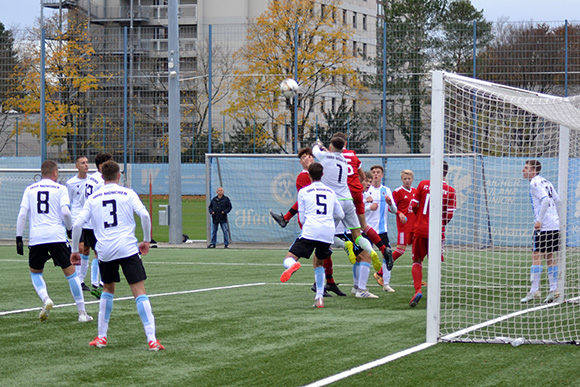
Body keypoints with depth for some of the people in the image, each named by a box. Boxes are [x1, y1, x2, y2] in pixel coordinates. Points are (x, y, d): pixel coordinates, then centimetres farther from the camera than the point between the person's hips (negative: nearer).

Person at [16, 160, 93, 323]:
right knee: (70, 272, 5)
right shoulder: (60, 189, 6)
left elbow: (22, 214, 5)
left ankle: (45, 299, -6)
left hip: (36, 237, 2)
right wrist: (70, 228, 9)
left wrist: (19, 238, 7)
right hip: (57, 235, -2)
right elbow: (65, 212, -7)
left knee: (35, 272, 21)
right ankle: (82, 312, 3)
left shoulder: (30, 189, 13)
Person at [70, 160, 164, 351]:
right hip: (127, 248, -3)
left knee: (108, 289, 23)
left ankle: (101, 336, 20)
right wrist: (147, 240, 5)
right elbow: (144, 215, -7)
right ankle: (152, 339, -15)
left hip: (104, 251, 3)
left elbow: (77, 224, 5)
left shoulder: (93, 198, 11)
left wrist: (75, 250, 15)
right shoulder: (127, 193, 5)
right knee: (139, 292, -5)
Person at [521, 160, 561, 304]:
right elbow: (558, 201, 20)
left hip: (544, 226, -9)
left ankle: (534, 291, -10)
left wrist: (539, 220, -23)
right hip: (555, 224, 9)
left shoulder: (535, 183, -9)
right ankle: (554, 290, 12)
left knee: (536, 256, -7)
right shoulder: (546, 182, 17)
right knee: (550, 257, 12)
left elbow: (545, 200, -22)